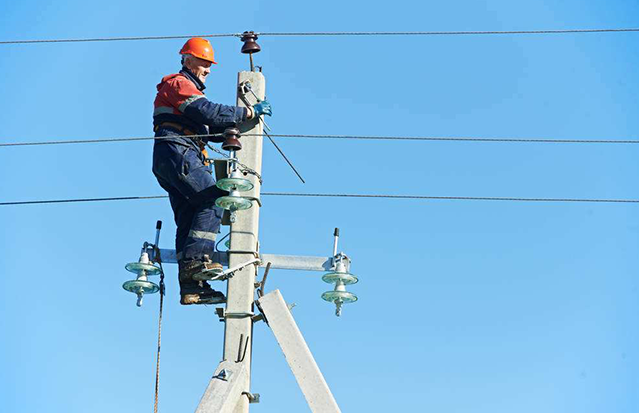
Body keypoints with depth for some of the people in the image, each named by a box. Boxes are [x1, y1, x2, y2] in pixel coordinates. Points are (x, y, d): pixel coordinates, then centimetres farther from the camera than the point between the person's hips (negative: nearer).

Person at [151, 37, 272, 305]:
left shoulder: (189, 89, 32)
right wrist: (249, 112, -13)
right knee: (213, 200, -19)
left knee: (189, 220, 2)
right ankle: (196, 258, -26)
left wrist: (232, 128, 11)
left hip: (170, 161, 10)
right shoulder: (179, 84, 0)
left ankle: (191, 288, -3)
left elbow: (210, 129, 27)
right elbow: (209, 113, -16)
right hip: (177, 154, -10)